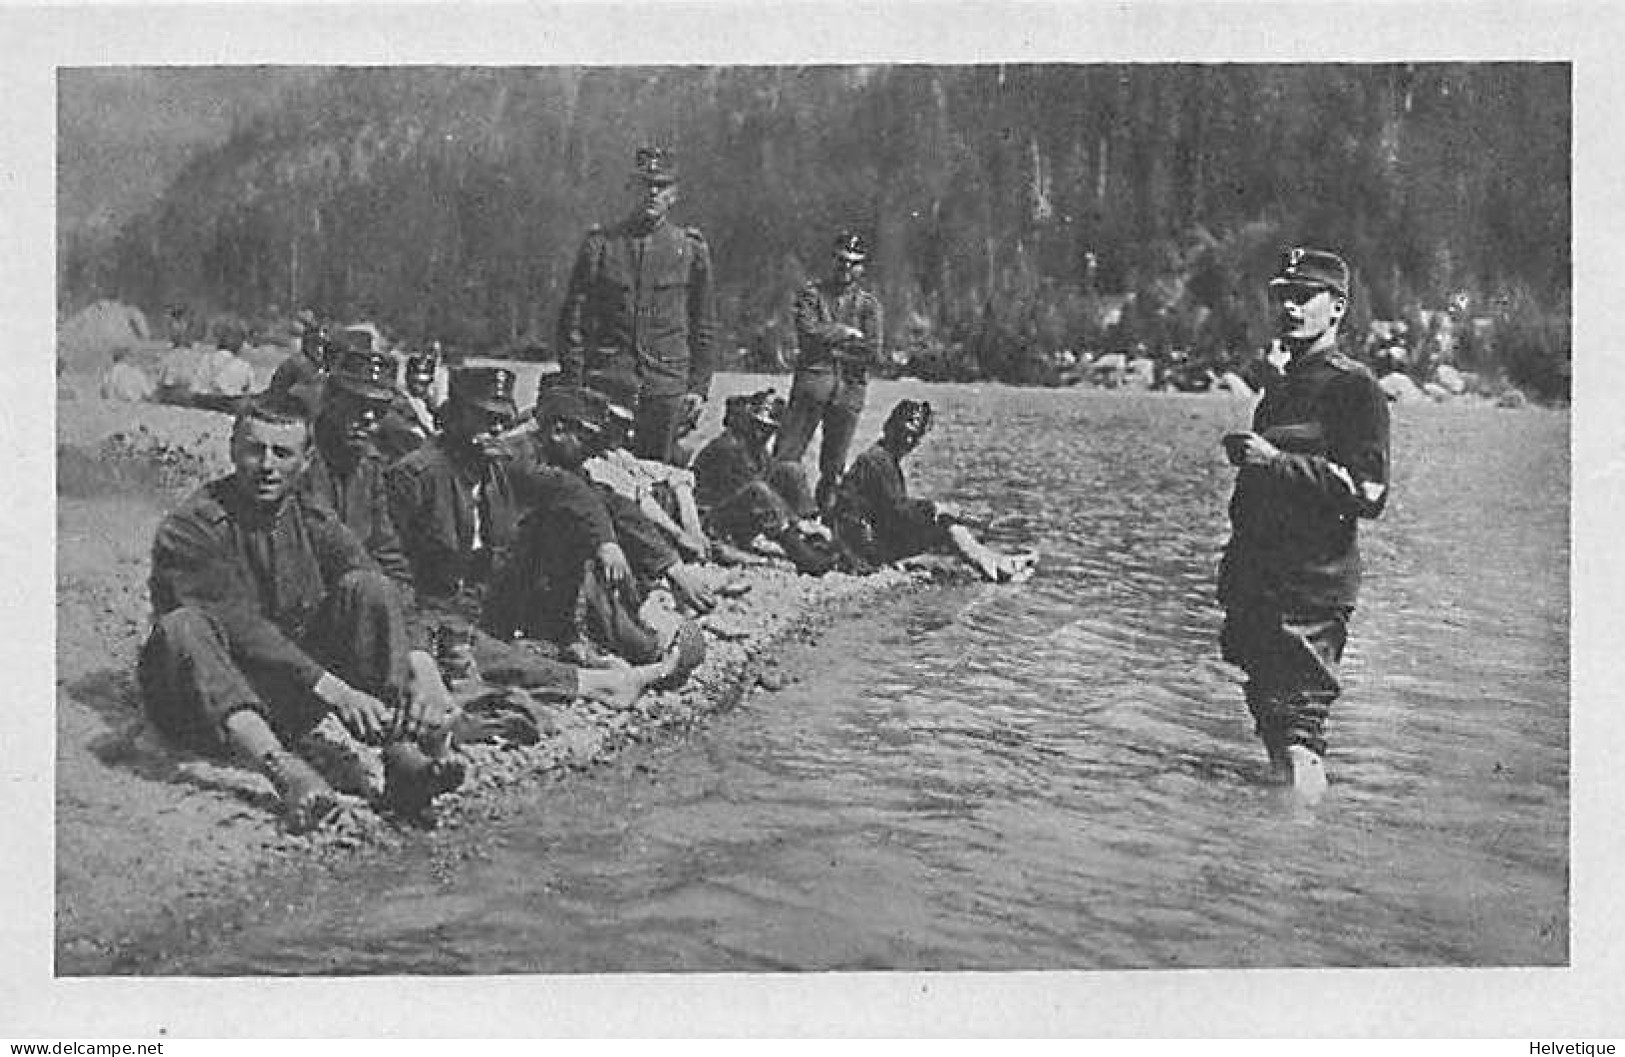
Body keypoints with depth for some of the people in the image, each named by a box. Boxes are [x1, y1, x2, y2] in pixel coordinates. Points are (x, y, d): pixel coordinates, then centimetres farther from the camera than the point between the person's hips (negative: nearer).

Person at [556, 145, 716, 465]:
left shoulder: (691, 248, 7)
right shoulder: (601, 244, 4)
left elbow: (704, 324, 11)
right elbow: (574, 319, 4)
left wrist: (699, 386, 5)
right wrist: (573, 384, -1)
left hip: (666, 383, 1)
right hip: (605, 378, -1)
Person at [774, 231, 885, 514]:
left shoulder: (868, 304, 10)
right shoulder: (811, 293, 6)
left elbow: (873, 356, 0)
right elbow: (809, 333, -12)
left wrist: (832, 348, -6)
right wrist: (847, 332, -5)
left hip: (850, 387, 2)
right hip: (812, 378, -2)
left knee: (833, 467, 7)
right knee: (785, 457, -8)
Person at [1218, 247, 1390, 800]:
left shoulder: (1355, 387, -7)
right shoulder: (1279, 388, 19)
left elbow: (1368, 493, -18)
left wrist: (1276, 459, -20)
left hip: (1314, 590, -8)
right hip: (1256, 585, 8)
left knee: (1297, 728, -10)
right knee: (1269, 720, 14)